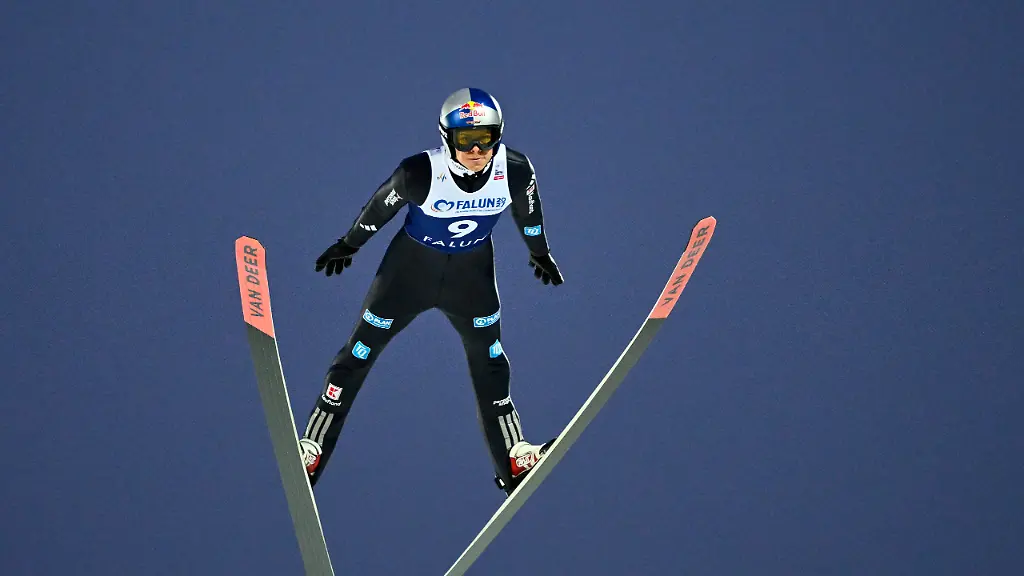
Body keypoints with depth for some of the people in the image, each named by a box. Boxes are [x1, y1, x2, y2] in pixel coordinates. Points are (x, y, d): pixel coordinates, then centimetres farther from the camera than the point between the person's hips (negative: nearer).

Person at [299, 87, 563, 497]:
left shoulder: (516, 172, -24)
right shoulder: (420, 173, -32)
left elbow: (527, 210, -1)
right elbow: (381, 206, -12)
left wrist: (540, 254, 16)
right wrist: (348, 245, 4)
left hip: (472, 272, 2)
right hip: (412, 264, -2)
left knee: (490, 363, 14)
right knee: (358, 354, 5)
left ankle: (513, 461, 29)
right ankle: (310, 451, 19)